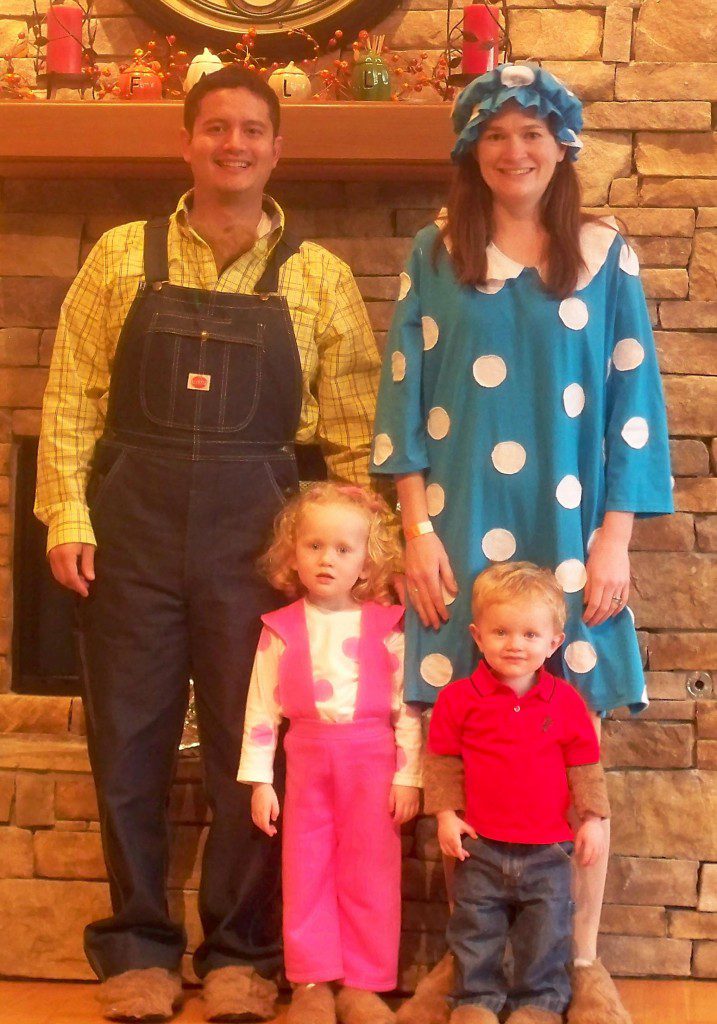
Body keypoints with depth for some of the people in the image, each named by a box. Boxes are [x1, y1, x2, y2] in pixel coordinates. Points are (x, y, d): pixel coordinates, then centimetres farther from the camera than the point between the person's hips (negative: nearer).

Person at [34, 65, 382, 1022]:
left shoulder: (318, 276, 5)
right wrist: (68, 515, -5)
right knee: (129, 738, 6)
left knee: (252, 744, 4)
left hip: (256, 525, 0)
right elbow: (73, 396, 3)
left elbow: (354, 422, 3)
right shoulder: (122, 257, 5)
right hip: (134, 520, 1)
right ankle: (138, 947, 19)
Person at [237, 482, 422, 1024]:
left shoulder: (385, 626, 0)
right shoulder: (282, 629, 2)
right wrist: (259, 780, -1)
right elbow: (262, 708, 2)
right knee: (307, 873, 4)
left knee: (369, 877, 3)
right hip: (308, 760, 1)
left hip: (372, 760, -1)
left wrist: (408, 776, -5)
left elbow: (407, 708, 0)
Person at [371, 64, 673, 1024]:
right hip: (460, 533, 1)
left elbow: (633, 406, 2)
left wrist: (614, 537, -4)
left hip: (569, 536, 0)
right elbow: (405, 396, 4)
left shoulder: (605, 254, 4)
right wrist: (418, 529, -4)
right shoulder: (435, 254, 6)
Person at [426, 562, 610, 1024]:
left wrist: (592, 818, 1)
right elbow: (442, 758, 0)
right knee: (476, 929, 9)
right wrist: (446, 813, -5)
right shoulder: (459, 698, -6)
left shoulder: (566, 701, -2)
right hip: (481, 846, 0)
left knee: (547, 931, 8)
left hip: (547, 849, 1)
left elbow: (584, 764, 5)